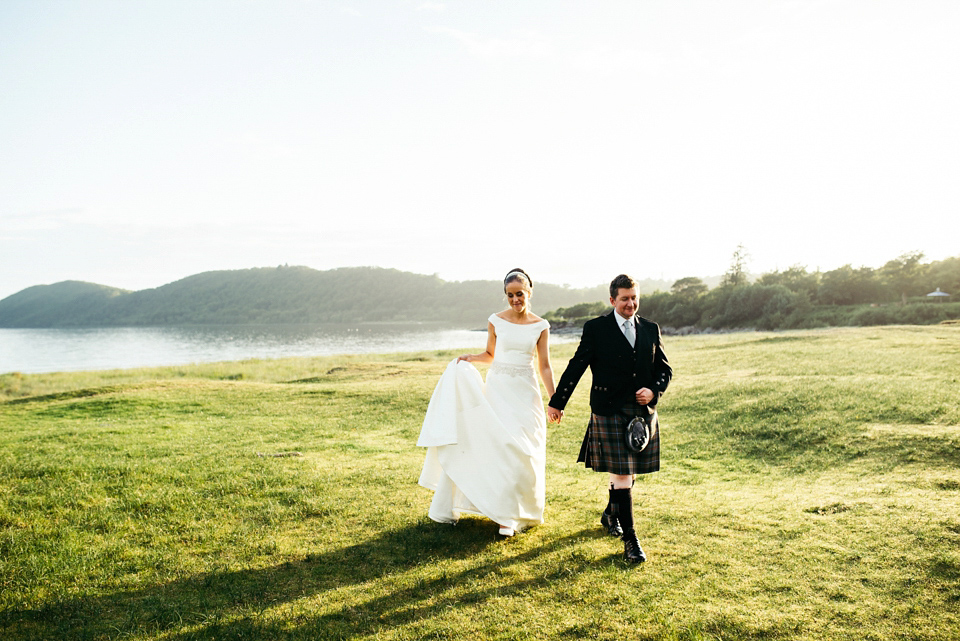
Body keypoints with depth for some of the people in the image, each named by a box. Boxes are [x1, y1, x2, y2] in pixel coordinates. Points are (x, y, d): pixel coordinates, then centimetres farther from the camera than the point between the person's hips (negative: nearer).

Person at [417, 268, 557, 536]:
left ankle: (512, 513, 12)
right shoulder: (496, 321, 1)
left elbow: (544, 366, 4)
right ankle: (504, 511, 11)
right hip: (497, 388, 0)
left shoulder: (540, 326, 1)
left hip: (525, 392, 0)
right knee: (498, 446, -4)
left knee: (523, 451, -2)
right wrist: (470, 358, -6)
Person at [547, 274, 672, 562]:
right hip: (609, 413, -4)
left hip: (643, 412, 5)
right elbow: (576, 367, 1)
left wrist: (654, 390, -6)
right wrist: (557, 402, 4)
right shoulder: (596, 328, -2)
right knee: (622, 475, -6)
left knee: (627, 472, 16)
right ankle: (630, 541, 1)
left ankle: (610, 514, 42)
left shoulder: (650, 329, 10)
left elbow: (664, 369, 14)